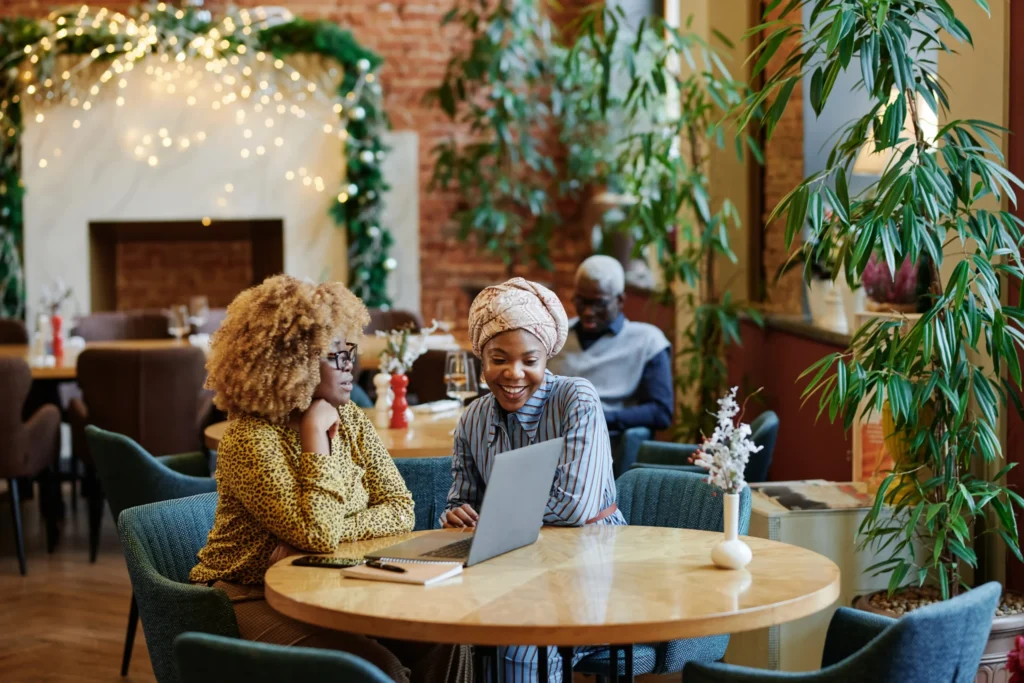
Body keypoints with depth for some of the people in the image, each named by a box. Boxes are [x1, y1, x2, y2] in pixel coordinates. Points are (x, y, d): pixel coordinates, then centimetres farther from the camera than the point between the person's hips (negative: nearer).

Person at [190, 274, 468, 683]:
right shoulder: (250, 439, -20)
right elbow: (319, 534, -28)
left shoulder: (349, 419, 2)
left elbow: (400, 511, -4)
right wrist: (315, 434, -23)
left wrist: (309, 539, -19)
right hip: (253, 598, -6)